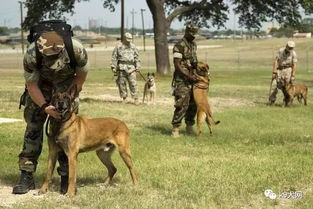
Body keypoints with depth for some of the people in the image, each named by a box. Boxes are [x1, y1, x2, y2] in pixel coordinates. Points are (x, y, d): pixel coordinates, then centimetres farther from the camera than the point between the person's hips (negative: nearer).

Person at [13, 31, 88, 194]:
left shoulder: (76, 50, -34)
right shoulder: (31, 55, -35)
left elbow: (81, 74, -13)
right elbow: (31, 84, -21)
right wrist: (44, 106, -33)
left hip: (67, 82, 0)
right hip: (41, 82, 0)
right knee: (33, 125, -8)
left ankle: (66, 176, -1)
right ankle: (26, 176, -5)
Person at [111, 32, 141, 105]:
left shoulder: (133, 47, 12)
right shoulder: (119, 46, 6)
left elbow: (137, 57, 13)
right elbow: (114, 57, 5)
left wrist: (138, 66, 4)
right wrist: (113, 67, -2)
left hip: (131, 67, 1)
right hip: (121, 67, -1)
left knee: (133, 83, -7)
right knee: (122, 83, 1)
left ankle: (135, 98, -5)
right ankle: (124, 98, 10)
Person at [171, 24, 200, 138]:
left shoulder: (193, 45, 13)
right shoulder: (179, 46, -13)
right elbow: (177, 65, -17)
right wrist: (189, 76, -22)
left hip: (192, 78, 8)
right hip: (182, 79, -8)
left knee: (193, 104, 9)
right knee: (182, 104, -14)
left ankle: (189, 127, 20)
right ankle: (175, 128, -8)